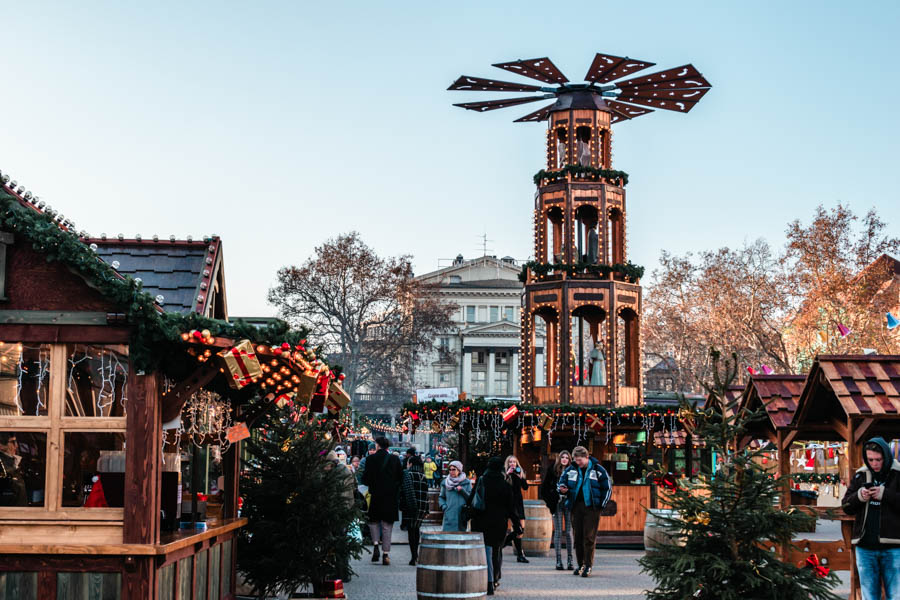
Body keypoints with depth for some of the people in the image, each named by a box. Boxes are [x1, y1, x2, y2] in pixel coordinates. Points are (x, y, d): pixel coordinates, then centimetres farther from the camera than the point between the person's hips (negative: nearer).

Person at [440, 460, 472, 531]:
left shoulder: (466, 482, 6)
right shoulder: (445, 482, 10)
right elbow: (441, 497, 17)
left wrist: (462, 490, -12)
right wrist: (444, 506, -1)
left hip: (461, 515, -1)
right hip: (449, 515, 1)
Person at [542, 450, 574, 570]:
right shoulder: (552, 470, 3)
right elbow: (544, 486, 6)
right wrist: (548, 500, 1)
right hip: (557, 504, 0)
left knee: (569, 532, 1)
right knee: (558, 532, 1)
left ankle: (570, 561, 6)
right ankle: (558, 561, 4)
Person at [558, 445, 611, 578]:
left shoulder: (598, 469, -1)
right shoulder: (571, 469, 7)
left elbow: (607, 488, 3)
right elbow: (563, 479, 19)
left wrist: (601, 504, -1)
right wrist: (563, 488, -4)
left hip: (591, 507, -4)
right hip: (576, 506, 4)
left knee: (589, 537, -7)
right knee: (578, 536, 6)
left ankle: (588, 566, -3)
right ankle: (581, 564, 15)